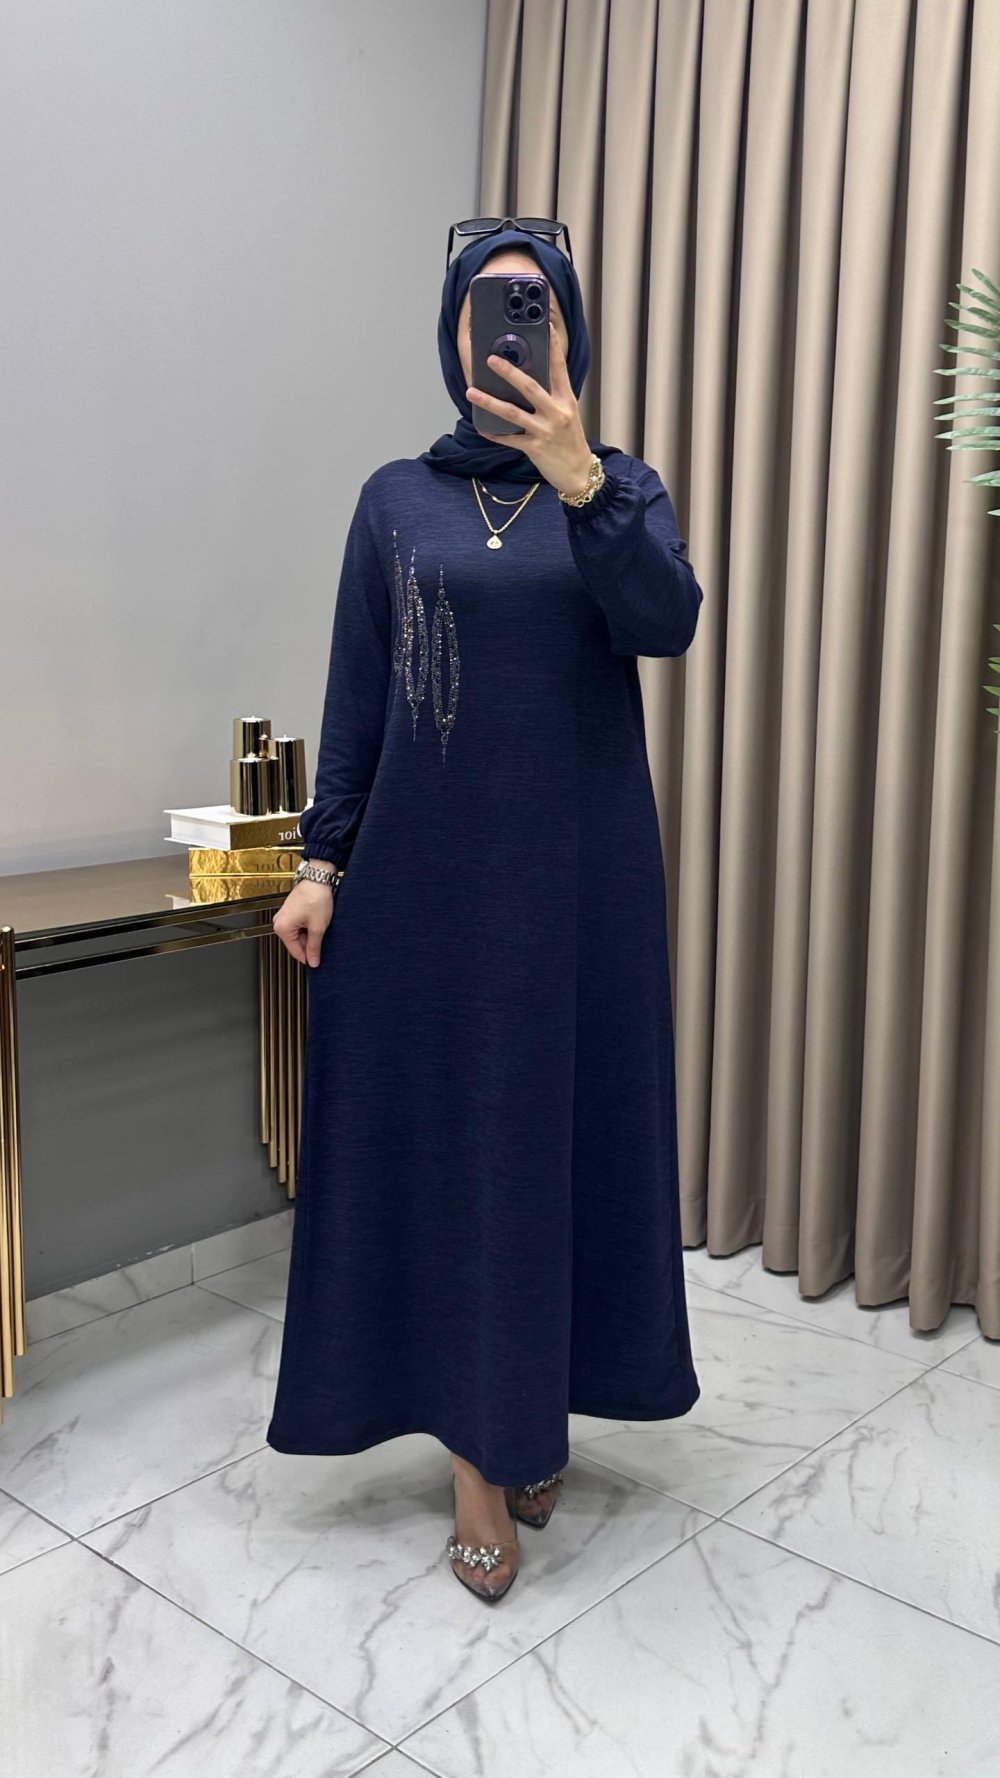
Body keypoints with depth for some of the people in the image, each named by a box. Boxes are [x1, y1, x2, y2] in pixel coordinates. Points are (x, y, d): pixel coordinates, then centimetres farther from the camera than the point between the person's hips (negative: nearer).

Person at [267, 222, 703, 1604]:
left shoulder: (623, 484, 4)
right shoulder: (397, 498, 7)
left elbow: (667, 622, -16)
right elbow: (355, 692, 5)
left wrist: (578, 477, -30)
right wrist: (322, 861, -2)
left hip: (576, 865, 0)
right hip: (428, 862, 1)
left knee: (562, 1122, 5)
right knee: (441, 1132, 2)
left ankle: (533, 1410, 25)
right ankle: (480, 1450, 14)